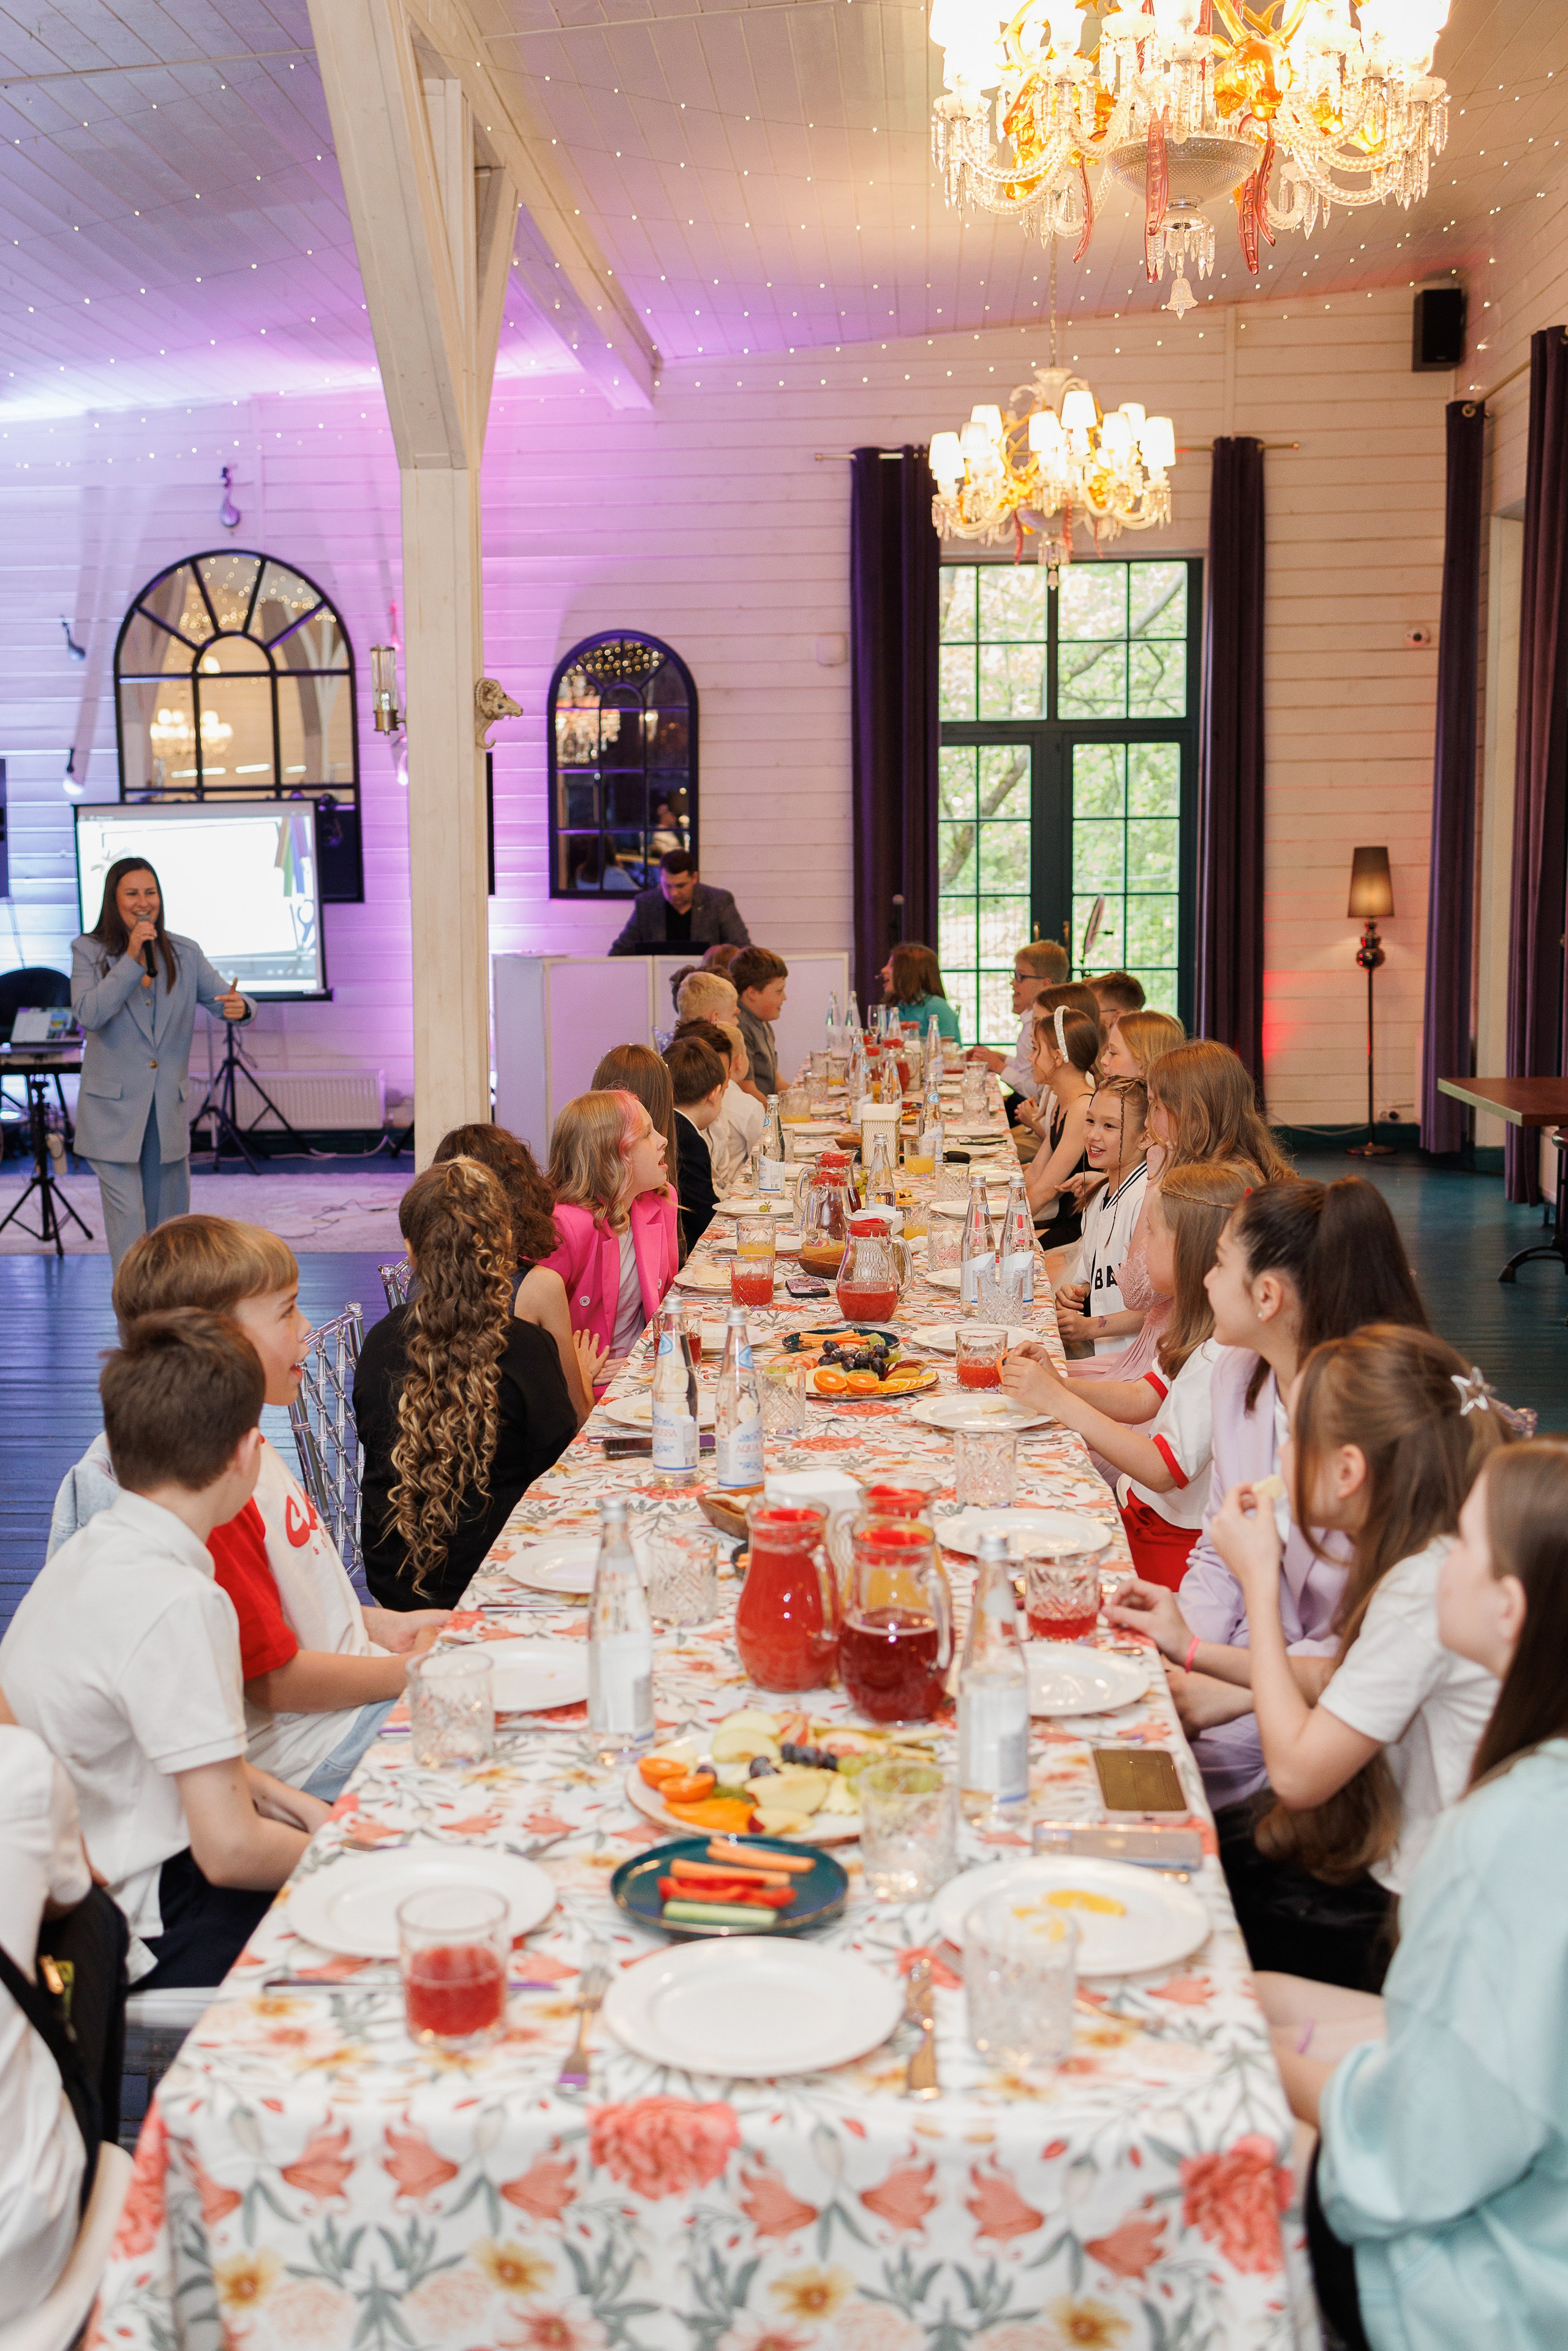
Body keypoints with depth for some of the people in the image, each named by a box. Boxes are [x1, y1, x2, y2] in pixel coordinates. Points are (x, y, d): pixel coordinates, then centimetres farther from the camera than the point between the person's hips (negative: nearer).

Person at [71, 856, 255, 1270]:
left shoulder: (185, 954, 4)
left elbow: (224, 999, -1)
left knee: (170, 1222, 15)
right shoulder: (89, 951, -4)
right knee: (127, 1220, -10)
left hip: (169, 1110, 4)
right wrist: (131, 959, -24)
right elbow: (88, 1014, -18)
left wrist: (239, 1007, -25)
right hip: (114, 1111, -4)